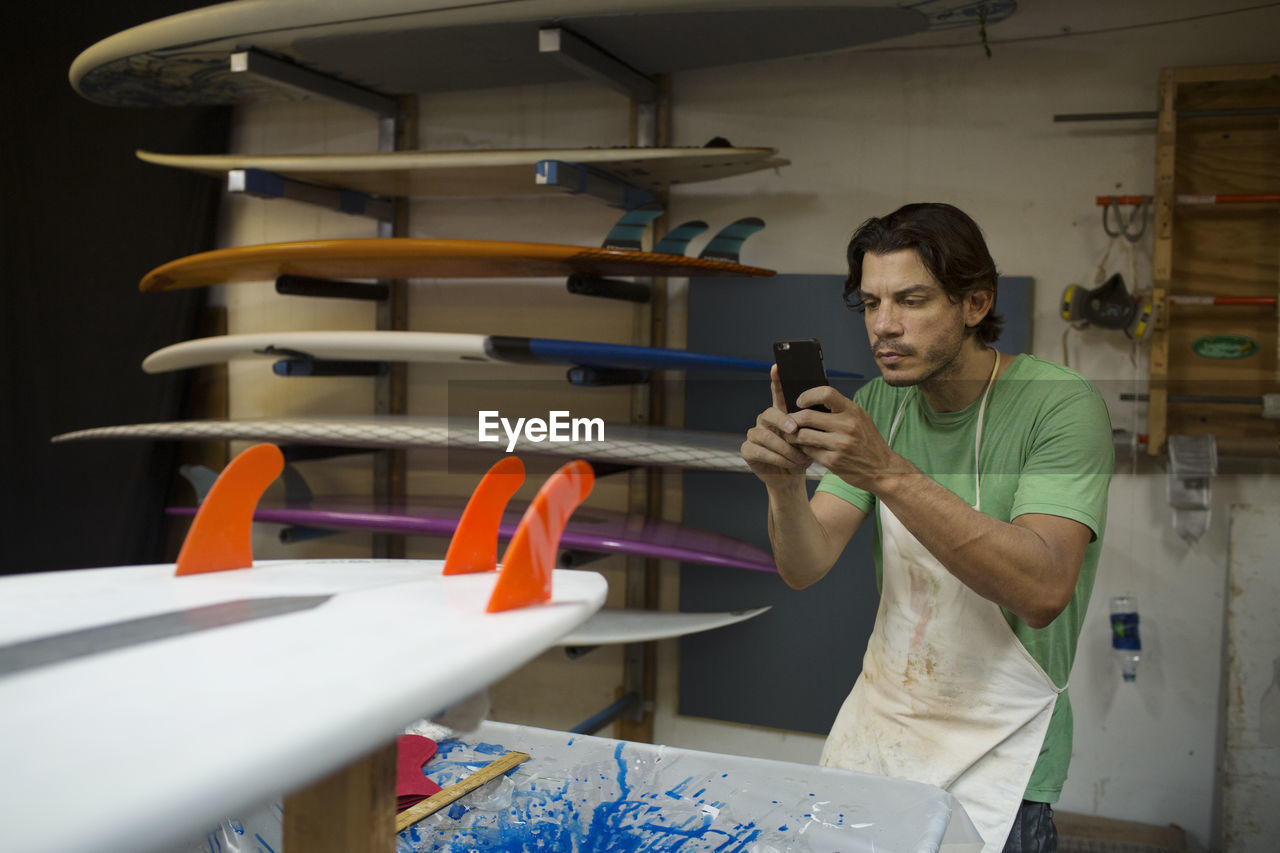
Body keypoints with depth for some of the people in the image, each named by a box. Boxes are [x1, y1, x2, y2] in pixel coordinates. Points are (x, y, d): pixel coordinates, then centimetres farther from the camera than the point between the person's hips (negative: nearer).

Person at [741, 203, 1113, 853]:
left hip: (997, 753, -5)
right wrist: (784, 484, -28)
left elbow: (1044, 591, -30)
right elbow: (804, 569, -6)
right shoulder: (876, 405, -1)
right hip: (875, 725, 5)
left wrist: (889, 473, -39)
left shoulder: (1061, 404, -17)